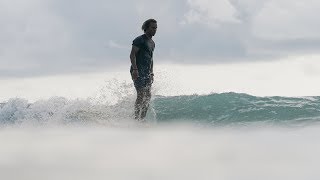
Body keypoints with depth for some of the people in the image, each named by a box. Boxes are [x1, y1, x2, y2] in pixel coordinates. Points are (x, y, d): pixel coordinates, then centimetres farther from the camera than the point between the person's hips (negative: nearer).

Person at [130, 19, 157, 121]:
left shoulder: (152, 43, 20)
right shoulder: (139, 40, -7)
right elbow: (132, 54, -15)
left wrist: (151, 73, 22)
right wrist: (135, 69, -25)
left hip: (147, 72, 9)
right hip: (138, 72, -9)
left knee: (148, 96, 2)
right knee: (141, 95, -14)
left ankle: (142, 119, 5)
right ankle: (136, 119, -13)